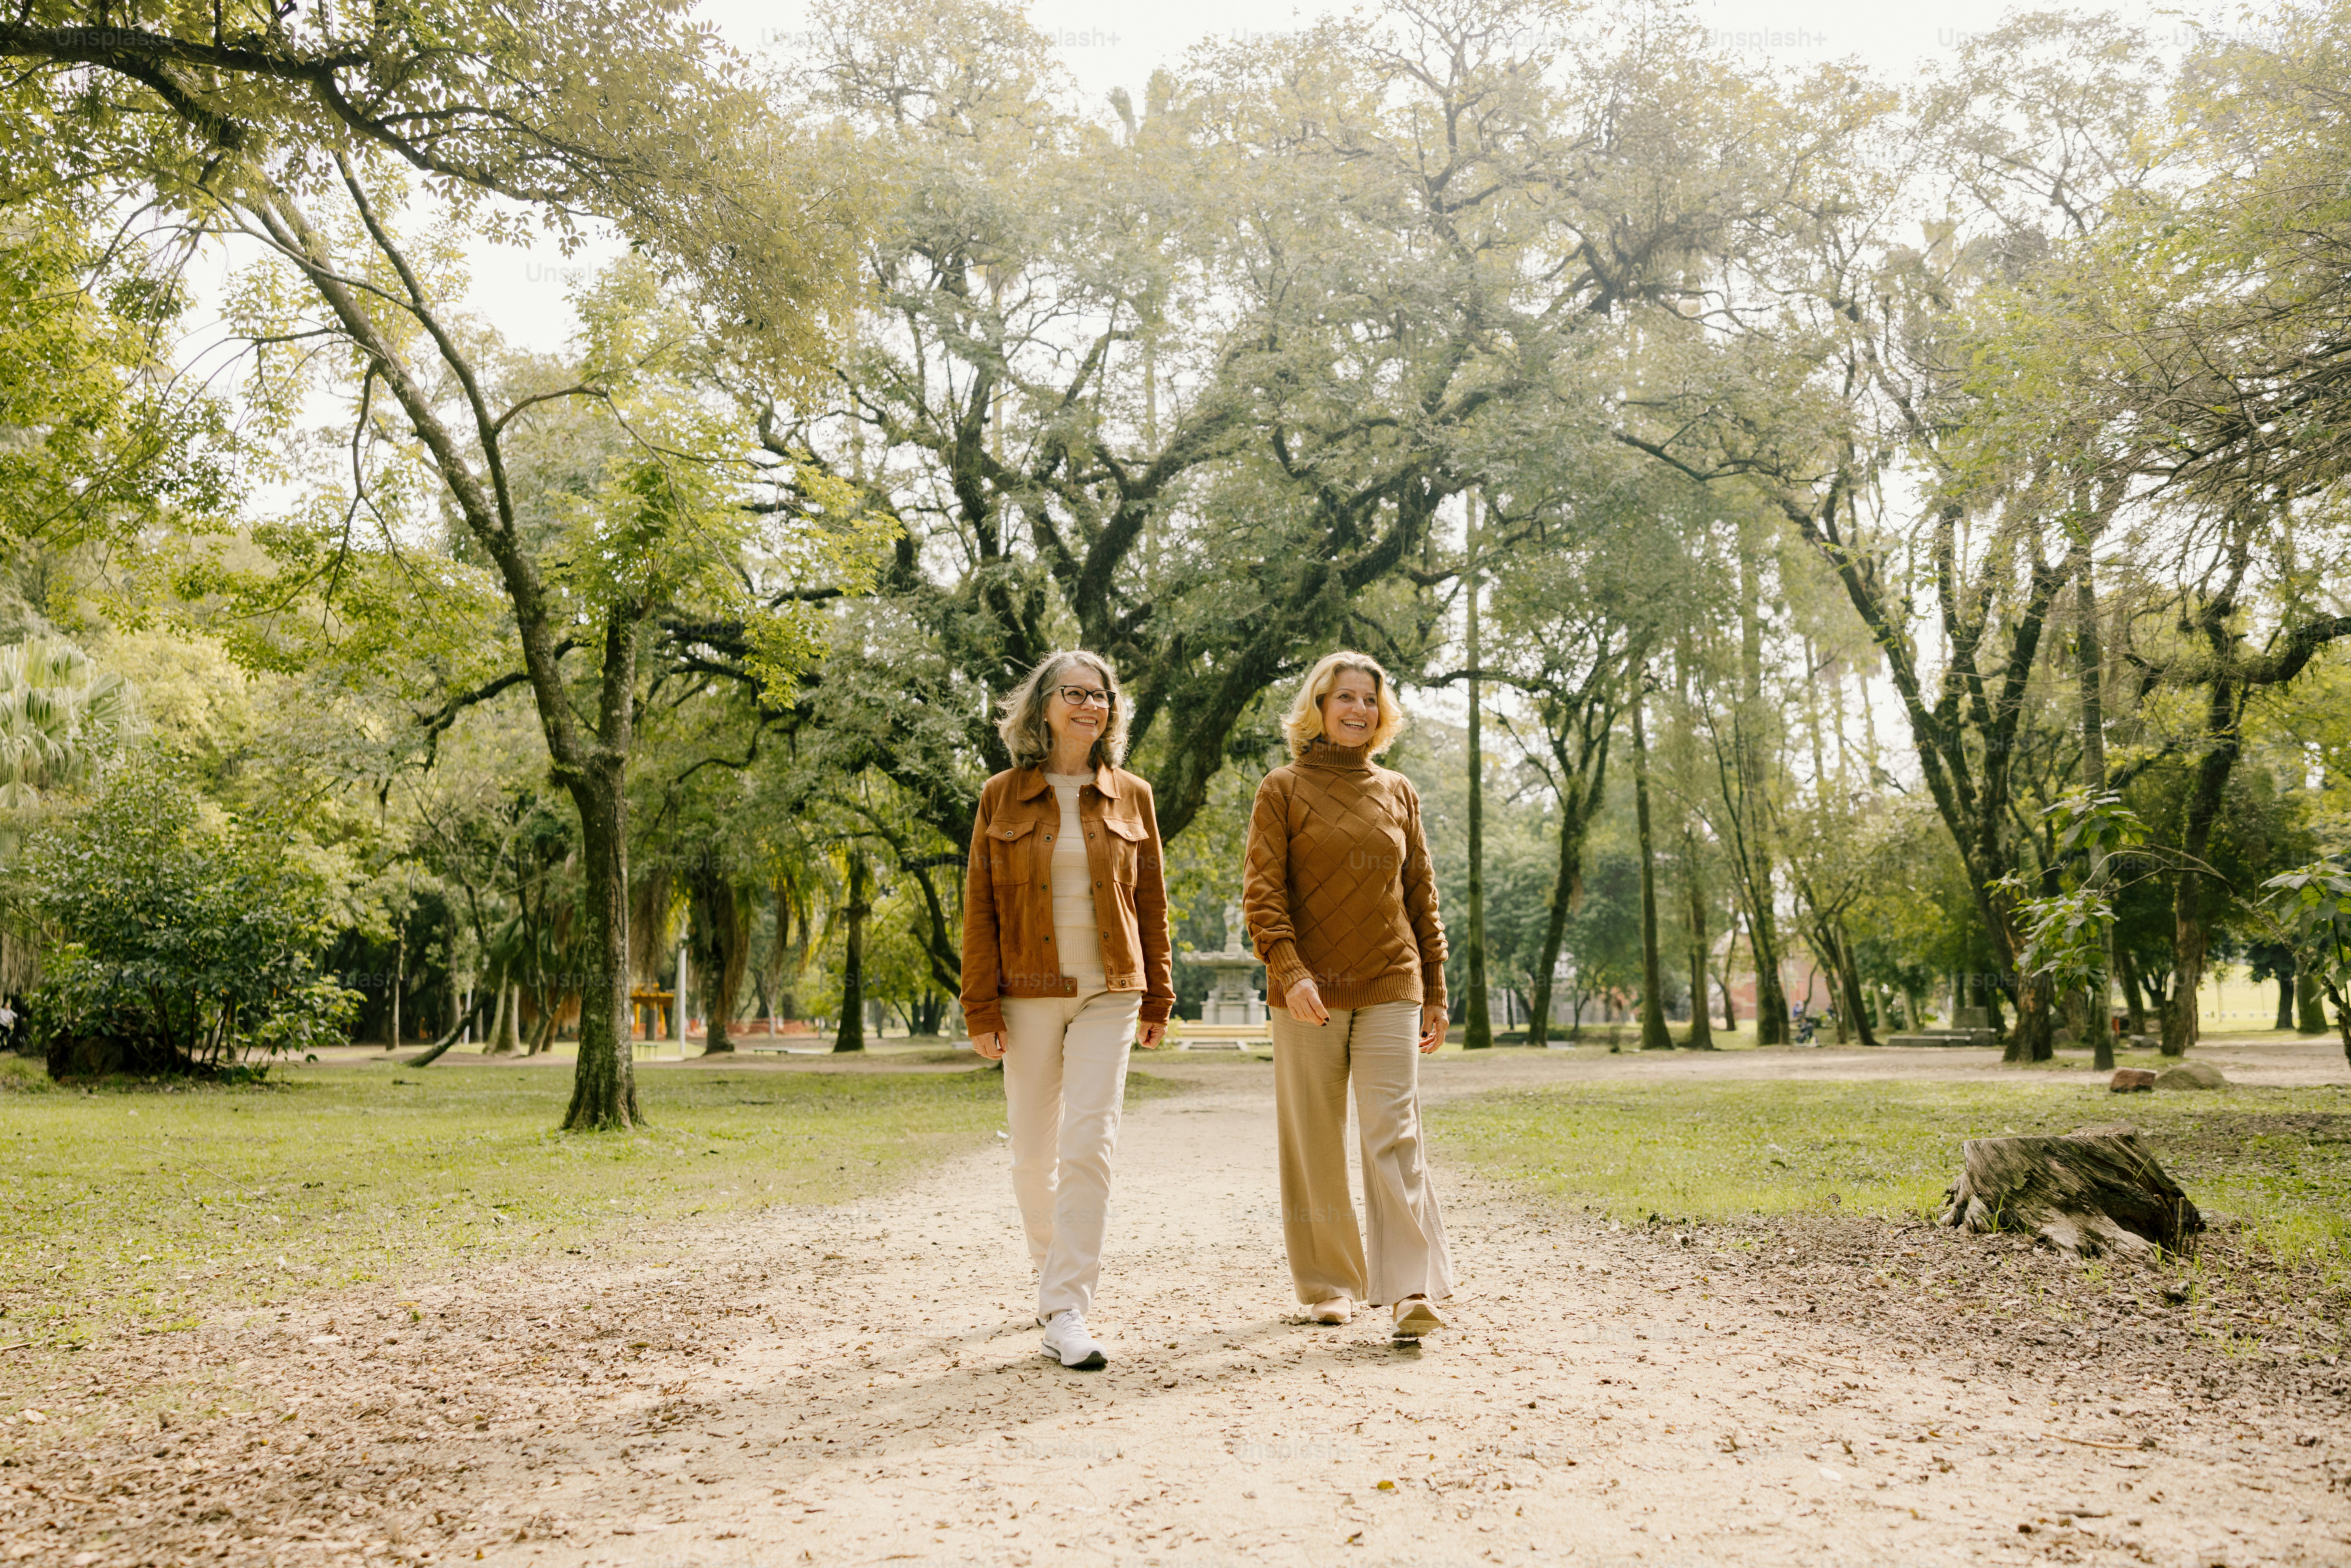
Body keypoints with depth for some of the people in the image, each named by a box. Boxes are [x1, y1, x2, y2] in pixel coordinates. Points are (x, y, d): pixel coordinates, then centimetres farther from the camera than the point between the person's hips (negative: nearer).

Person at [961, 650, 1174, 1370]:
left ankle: (1066, 1311, -10)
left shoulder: (1131, 797, 7)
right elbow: (980, 907, 2)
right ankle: (1053, 1269, 32)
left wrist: (1158, 998, 9)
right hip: (1030, 992, 0)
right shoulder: (1003, 797, 3)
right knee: (1034, 1151, 7)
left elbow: (1151, 903, 11)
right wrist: (981, 1007, -4)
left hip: (1109, 992, 0)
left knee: (1089, 1143, -11)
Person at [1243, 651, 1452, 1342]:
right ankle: (1327, 1285, 17)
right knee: (1314, 1143, 4)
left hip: (1390, 987, 2)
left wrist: (1435, 992, 13)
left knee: (1395, 1134, -8)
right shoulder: (1284, 790, 3)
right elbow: (1261, 891, -5)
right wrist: (1289, 970, -20)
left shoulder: (1398, 792, 13)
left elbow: (1421, 896, 16)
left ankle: (1411, 1292, -12)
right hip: (1310, 990, -2)